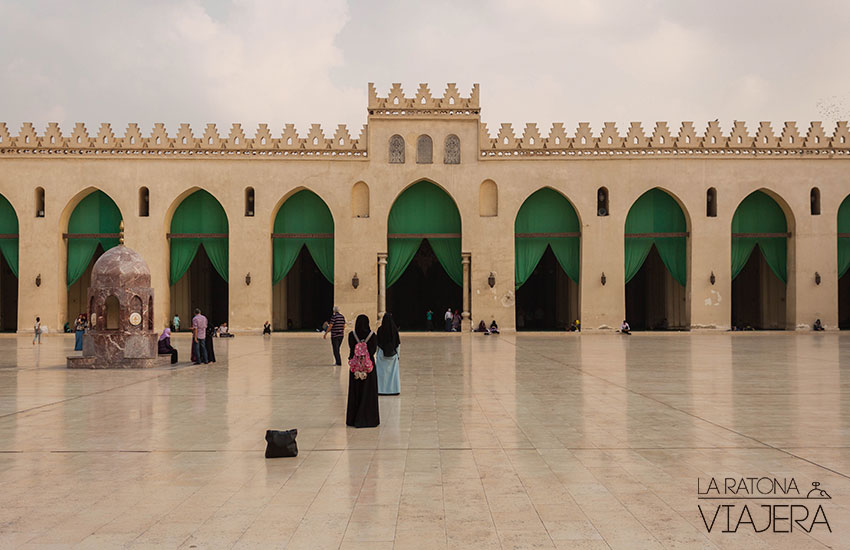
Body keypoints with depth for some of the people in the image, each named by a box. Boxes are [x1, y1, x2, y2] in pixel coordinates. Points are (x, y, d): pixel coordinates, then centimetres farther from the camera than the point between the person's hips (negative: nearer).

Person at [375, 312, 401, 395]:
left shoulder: (380, 329, -9)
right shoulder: (395, 329, -5)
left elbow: (377, 343, -4)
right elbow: (398, 343, -1)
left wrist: (376, 355, 5)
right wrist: (397, 354, 8)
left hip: (382, 353, -1)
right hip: (393, 354, 1)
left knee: (382, 372, 6)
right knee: (393, 371, 7)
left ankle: (382, 389, 6)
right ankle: (394, 389, 8)